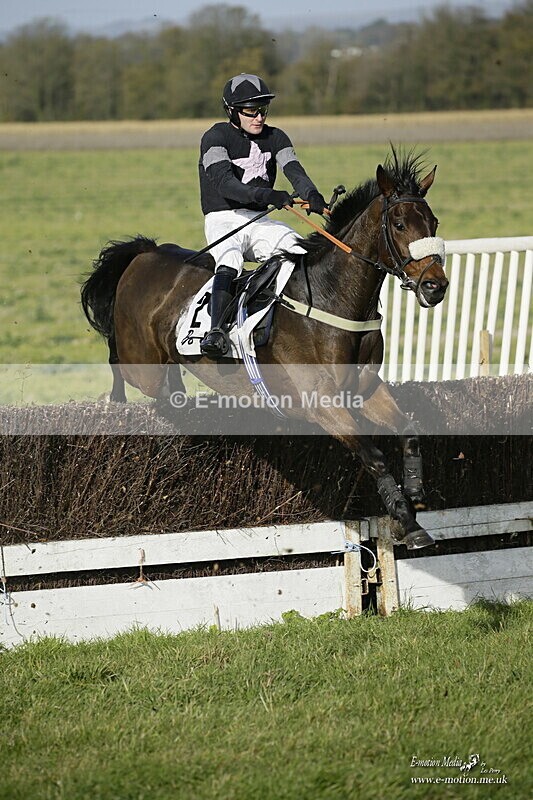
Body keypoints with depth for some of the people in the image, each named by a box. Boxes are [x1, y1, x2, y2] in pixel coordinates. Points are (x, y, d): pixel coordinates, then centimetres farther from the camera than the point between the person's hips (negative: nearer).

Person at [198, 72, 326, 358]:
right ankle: (215, 331, -47)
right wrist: (265, 195, -39)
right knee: (229, 261, -35)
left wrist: (311, 195, -31)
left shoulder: (275, 138, 11)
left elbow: (294, 171, -7)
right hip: (223, 219, -5)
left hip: (261, 221, 6)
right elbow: (223, 181, -23)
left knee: (305, 254, -19)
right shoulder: (216, 138, -6)